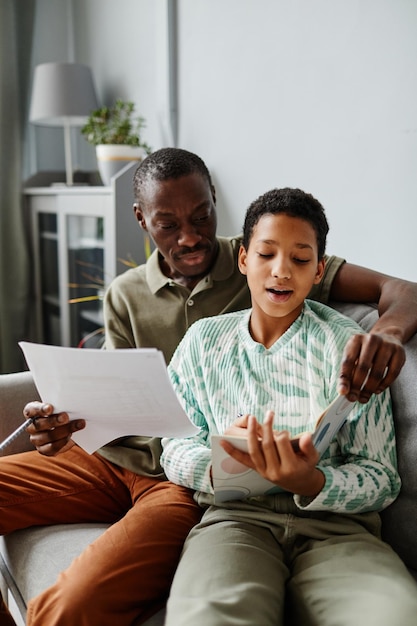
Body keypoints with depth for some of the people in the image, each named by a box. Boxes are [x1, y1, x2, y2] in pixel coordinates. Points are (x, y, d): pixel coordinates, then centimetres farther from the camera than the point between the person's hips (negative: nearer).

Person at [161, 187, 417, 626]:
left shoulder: (348, 346, 5)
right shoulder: (204, 340, 11)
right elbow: (173, 448, 10)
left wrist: (312, 483, -20)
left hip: (335, 522, 1)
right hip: (235, 515, 0)